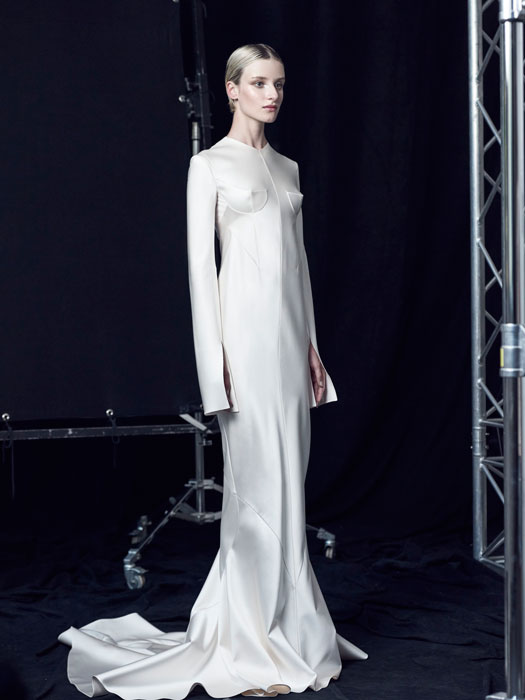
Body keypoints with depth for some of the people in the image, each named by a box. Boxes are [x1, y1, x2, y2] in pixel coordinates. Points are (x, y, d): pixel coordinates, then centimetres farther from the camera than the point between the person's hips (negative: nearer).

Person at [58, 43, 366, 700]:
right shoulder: (210, 165, -3)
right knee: (262, 486, -6)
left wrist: (311, 345, 15)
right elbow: (201, 265, -7)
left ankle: (283, 631, 21)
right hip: (245, 330, -7)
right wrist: (214, 362, -14)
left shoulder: (286, 167, 17)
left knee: (283, 485, 10)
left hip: (289, 332, 7)